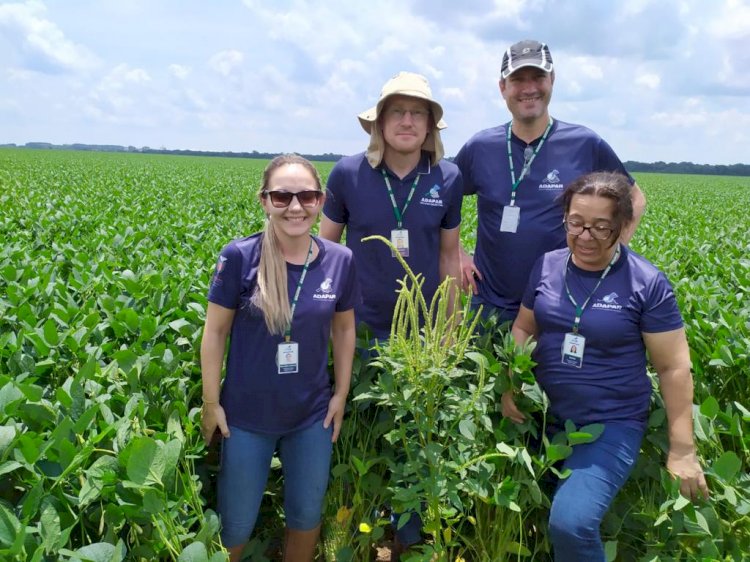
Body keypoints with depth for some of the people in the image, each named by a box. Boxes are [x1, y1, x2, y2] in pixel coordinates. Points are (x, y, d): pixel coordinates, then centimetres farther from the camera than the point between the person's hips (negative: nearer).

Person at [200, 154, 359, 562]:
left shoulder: (340, 261, -10)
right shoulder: (239, 257, -18)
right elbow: (215, 332, -9)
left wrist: (341, 394, 5)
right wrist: (211, 403, -7)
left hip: (312, 414, 2)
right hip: (247, 414, -2)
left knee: (306, 514, 21)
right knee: (236, 524, 16)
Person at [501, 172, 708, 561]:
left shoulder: (647, 284, -12)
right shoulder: (546, 267, 0)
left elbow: (674, 369, -8)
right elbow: (523, 328, 12)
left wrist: (682, 450, -8)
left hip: (612, 425, -5)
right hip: (545, 417, 5)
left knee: (570, 522, -22)